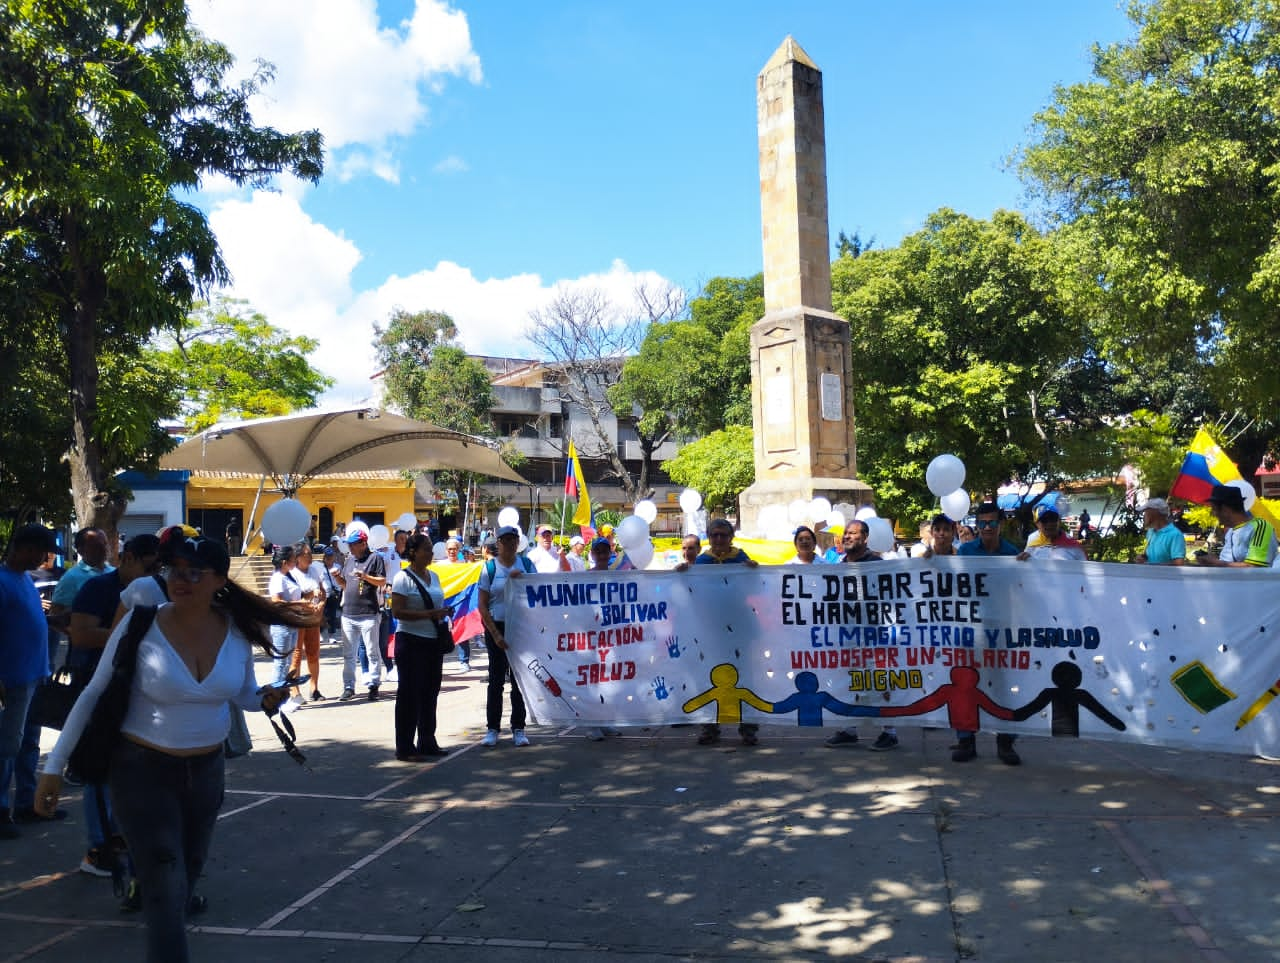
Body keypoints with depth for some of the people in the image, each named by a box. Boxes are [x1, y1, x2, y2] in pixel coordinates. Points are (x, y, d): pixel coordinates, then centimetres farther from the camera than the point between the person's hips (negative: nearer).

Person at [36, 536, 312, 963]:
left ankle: (170, 912, 52)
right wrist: (55, 765, -9)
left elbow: (243, 692, 7)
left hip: (206, 767, 4)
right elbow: (93, 696, -10)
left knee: (191, 867, 24)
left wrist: (266, 699, -16)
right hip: (143, 769, -4)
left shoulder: (236, 629, -10)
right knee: (165, 884, -6)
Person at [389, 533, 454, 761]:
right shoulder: (403, 578, -11)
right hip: (411, 642, -7)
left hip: (433, 640, 7)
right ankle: (405, 748, 6)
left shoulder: (433, 576, 12)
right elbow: (397, 612, -18)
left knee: (430, 693, 13)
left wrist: (444, 612, 2)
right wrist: (430, 614, -22)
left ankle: (427, 742, 25)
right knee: (410, 694, -2)